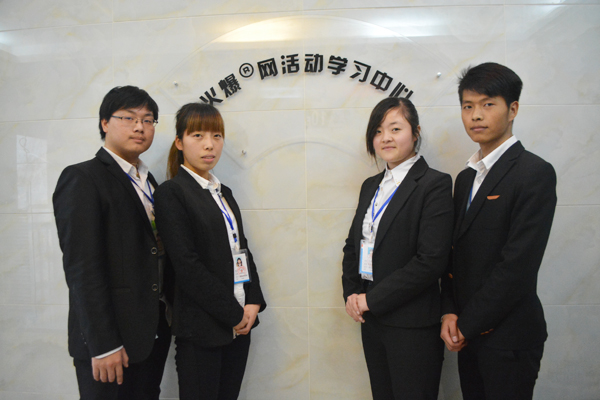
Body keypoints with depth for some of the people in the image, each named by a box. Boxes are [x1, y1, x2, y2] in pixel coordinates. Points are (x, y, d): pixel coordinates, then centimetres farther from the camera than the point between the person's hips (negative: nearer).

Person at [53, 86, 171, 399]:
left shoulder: (148, 182, 13)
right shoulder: (81, 178, -10)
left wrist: (164, 322, 8)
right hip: (109, 341, -7)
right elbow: (81, 267, -16)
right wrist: (103, 345, -17)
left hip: (154, 334, 7)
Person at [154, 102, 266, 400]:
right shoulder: (171, 193, -9)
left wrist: (254, 302, 0)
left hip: (239, 323, 7)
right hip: (201, 329, -6)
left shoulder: (223, 192, 13)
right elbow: (187, 266, -16)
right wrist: (234, 313, -13)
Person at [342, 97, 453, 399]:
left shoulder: (435, 184, -11)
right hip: (371, 318, 6)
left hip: (412, 325, -6)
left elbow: (431, 260, -19)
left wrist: (372, 299, -15)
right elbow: (353, 244, 14)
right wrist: (352, 294, -1)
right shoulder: (371, 186, 10)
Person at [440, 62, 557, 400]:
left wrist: (466, 325, -13)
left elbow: (519, 264, -20)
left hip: (509, 337, -6)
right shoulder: (466, 177, 9)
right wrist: (450, 313, -3)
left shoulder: (534, 173, -14)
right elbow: (455, 252, 9)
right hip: (468, 333, 7)